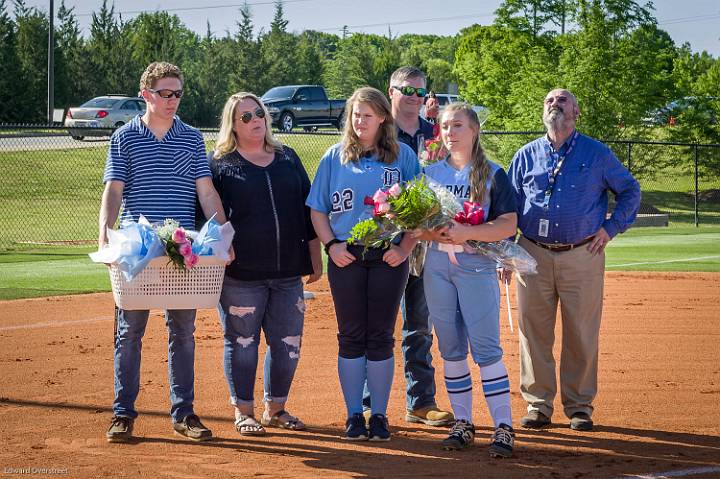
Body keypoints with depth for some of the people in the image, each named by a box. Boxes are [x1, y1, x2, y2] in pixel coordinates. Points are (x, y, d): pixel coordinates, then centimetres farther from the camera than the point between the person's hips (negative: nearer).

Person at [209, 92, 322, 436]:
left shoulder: (288, 159, 14)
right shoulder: (219, 163, 1)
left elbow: (308, 210, 16)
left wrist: (315, 259, 13)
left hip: (289, 272, 4)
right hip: (241, 273, -4)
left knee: (288, 343, 7)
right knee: (242, 343, 1)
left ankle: (275, 409, 22)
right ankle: (243, 412, 14)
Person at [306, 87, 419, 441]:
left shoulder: (403, 156, 6)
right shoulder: (334, 157, 9)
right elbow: (318, 209, 9)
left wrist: (405, 248, -8)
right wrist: (331, 245, -5)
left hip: (388, 257, -1)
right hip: (346, 257, 1)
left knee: (381, 338, 2)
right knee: (351, 337, 3)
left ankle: (379, 416, 9)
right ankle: (354, 415, 10)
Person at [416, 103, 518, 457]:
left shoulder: (493, 174, 0)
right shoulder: (430, 173, 11)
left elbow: (508, 225, -9)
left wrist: (466, 232, -22)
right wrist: (432, 232, -12)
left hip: (477, 265, -4)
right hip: (437, 265, 4)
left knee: (486, 347, -9)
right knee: (451, 349, 7)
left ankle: (504, 426, -7)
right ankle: (462, 422, 15)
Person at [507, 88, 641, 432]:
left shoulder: (597, 154, 6)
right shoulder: (527, 155, 10)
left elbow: (630, 190, 14)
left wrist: (612, 228, 3)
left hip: (582, 256, -1)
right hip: (534, 256, 1)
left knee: (582, 334, 0)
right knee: (533, 331, 1)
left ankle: (579, 405, 10)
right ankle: (538, 403, 9)